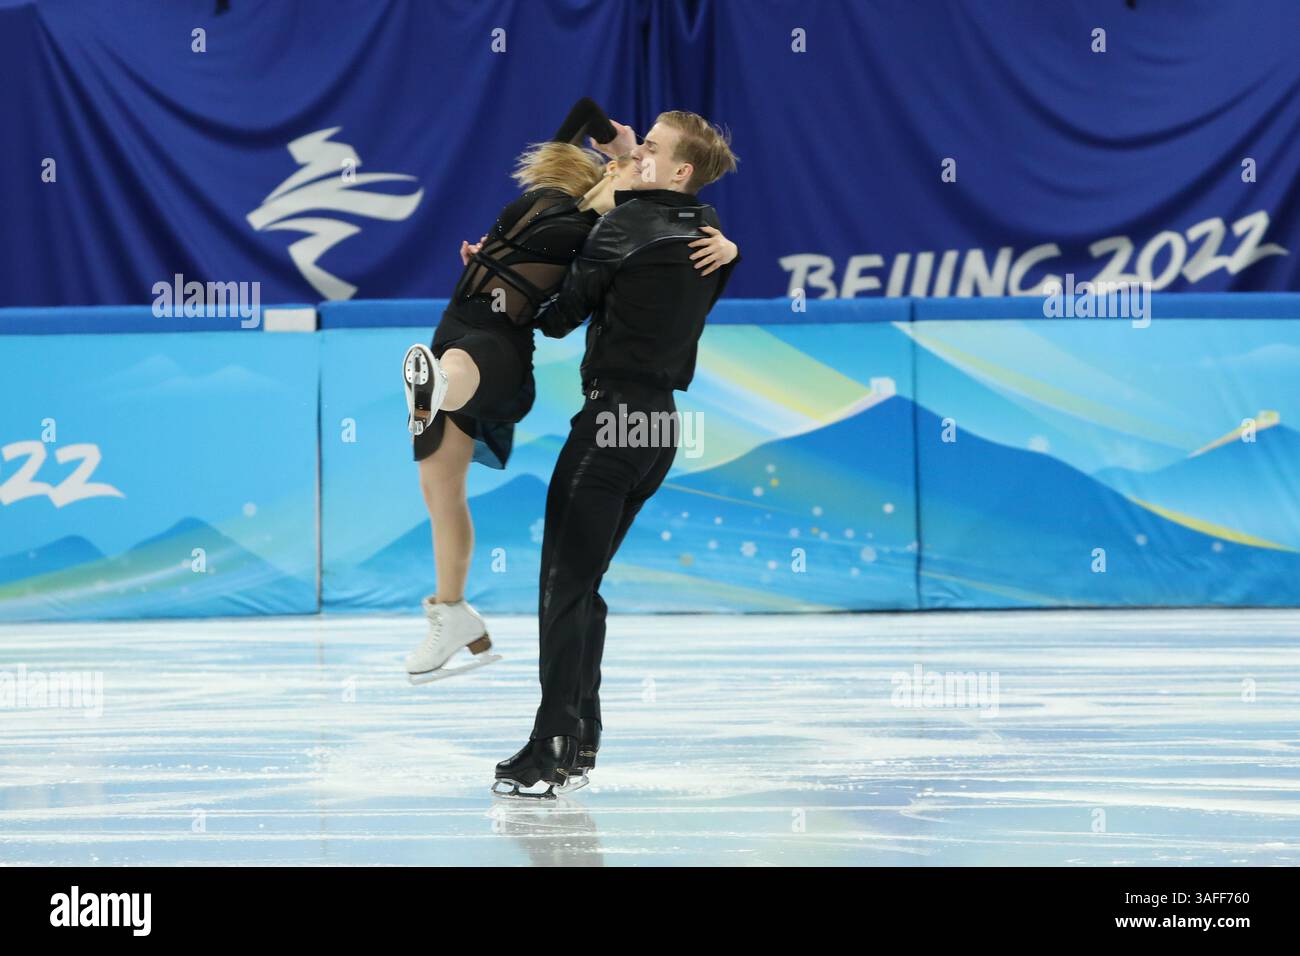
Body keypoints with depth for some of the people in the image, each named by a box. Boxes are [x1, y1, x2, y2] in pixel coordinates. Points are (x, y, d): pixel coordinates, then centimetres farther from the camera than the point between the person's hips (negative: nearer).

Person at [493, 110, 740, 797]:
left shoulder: (627, 224, -11)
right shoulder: (709, 235, 11)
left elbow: (561, 316, -8)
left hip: (614, 416, -8)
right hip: (663, 424, 8)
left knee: (564, 583, -7)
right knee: (584, 583, 16)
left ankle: (554, 748, -10)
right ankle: (580, 741, 18)